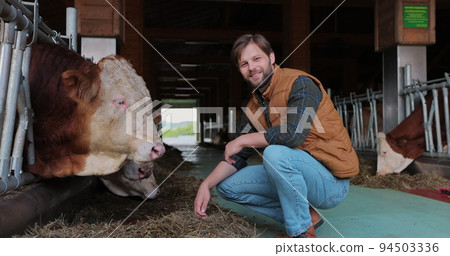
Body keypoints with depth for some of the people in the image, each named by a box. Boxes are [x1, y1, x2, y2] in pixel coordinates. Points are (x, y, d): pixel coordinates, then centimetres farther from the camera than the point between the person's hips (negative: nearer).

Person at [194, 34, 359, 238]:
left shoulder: (300, 83, -15)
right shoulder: (254, 106, 8)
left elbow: (293, 133, -31)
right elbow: (237, 156, 10)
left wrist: (243, 140, -17)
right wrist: (206, 185, -5)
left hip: (331, 179, -8)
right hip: (296, 176, 8)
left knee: (275, 153, -35)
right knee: (226, 185, 4)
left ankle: (302, 233, -14)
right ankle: (303, 215, 5)